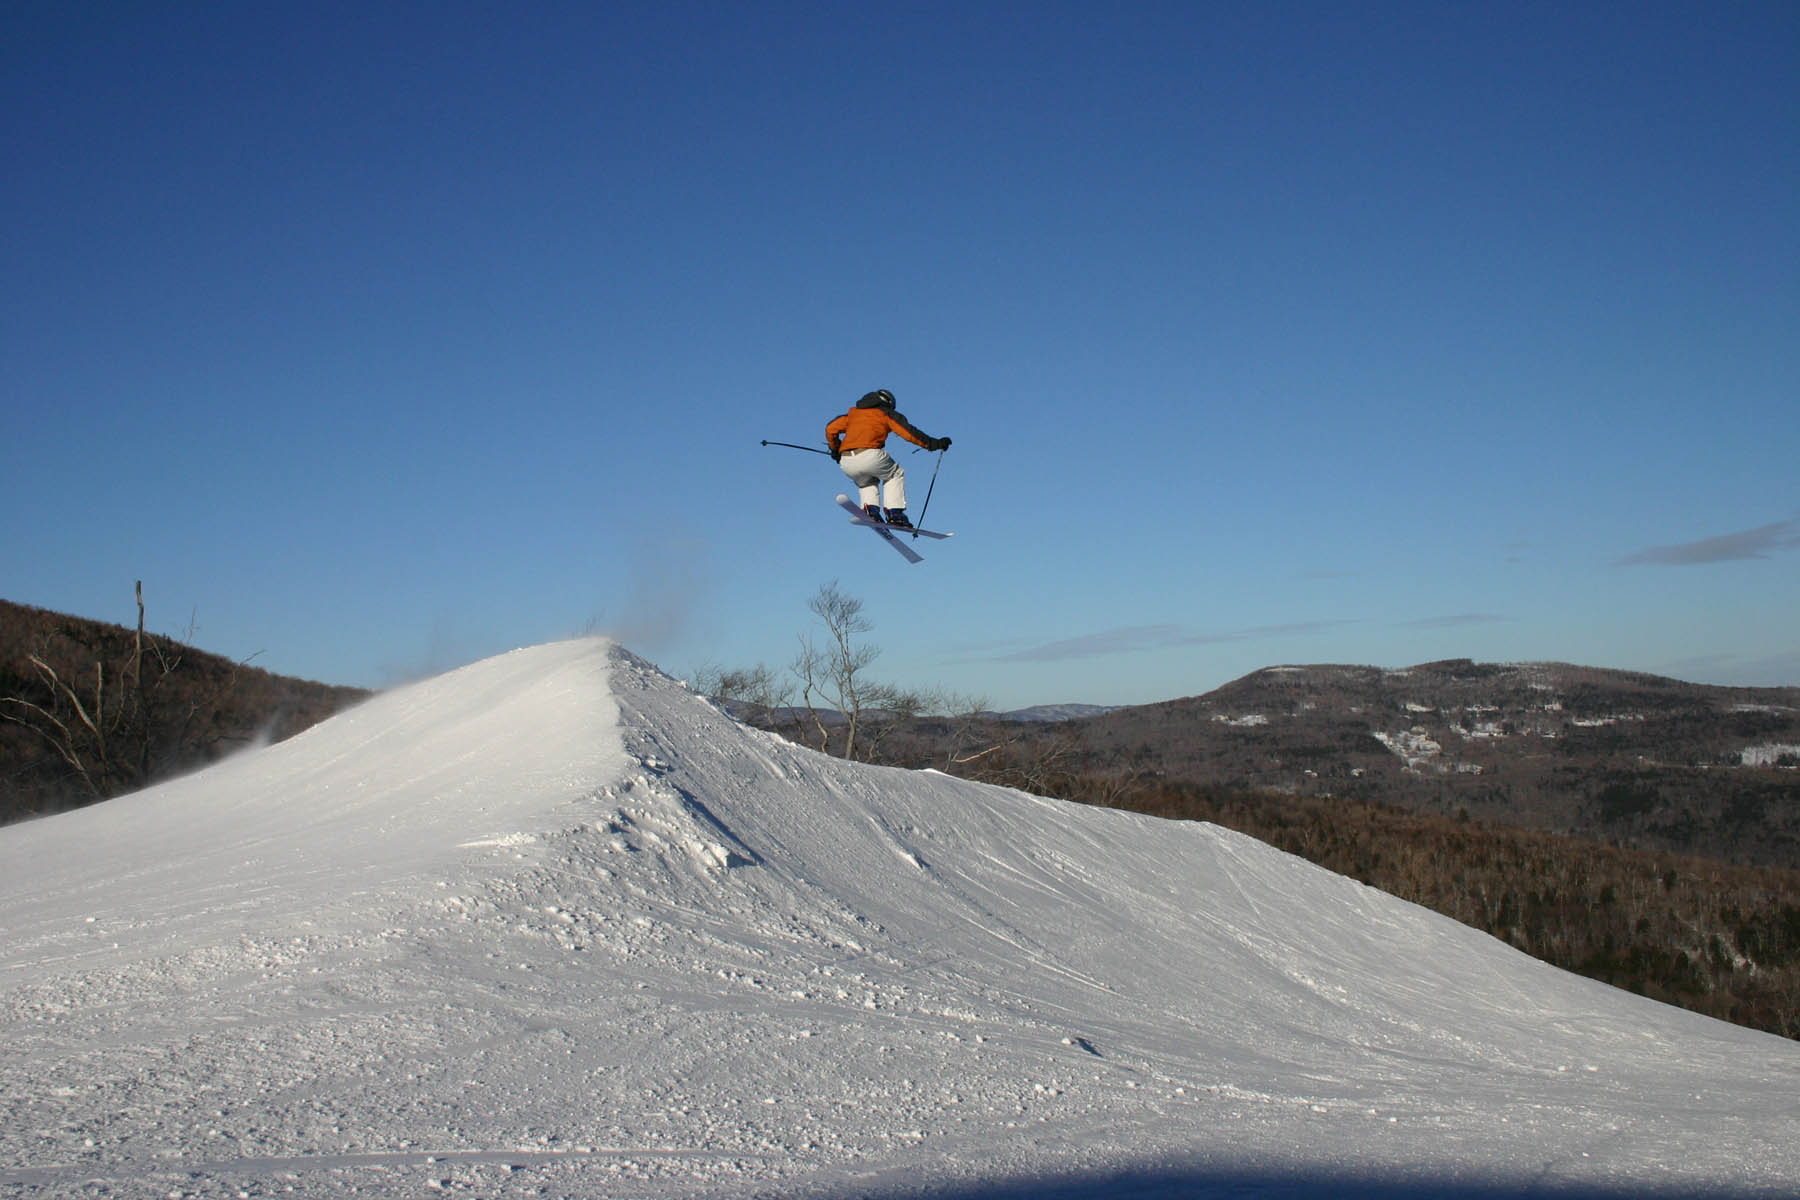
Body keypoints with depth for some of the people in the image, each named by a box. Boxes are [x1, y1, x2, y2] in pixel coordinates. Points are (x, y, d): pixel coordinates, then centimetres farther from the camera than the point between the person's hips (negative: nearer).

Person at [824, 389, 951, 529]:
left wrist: (835, 450, 35)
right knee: (895, 475, 24)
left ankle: (870, 509, 8)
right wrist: (933, 444, 11)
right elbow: (908, 432, 8)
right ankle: (895, 514, 8)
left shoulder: (853, 413, 29)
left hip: (846, 462, 4)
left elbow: (831, 428, 21)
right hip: (870, 456, -4)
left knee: (867, 482, 35)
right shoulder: (886, 413, 19)